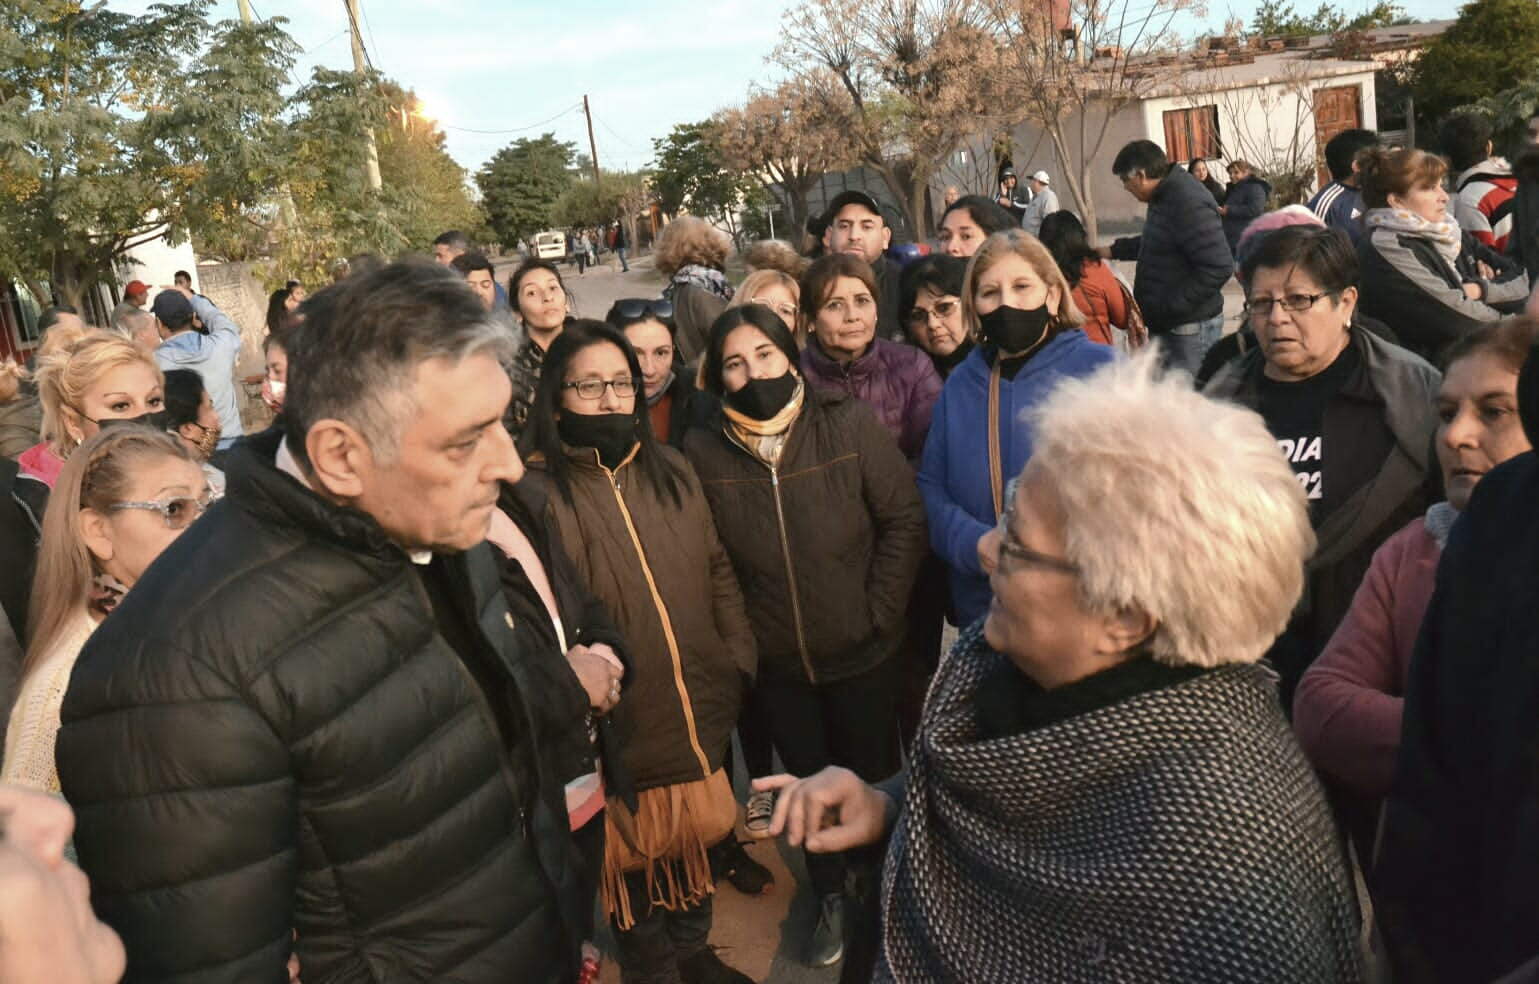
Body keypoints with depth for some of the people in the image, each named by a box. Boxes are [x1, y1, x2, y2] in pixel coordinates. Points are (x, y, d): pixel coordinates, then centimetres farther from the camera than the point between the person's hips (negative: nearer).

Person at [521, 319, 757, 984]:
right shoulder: (535, 493, -12)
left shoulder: (670, 472, 6)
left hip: (697, 708, 5)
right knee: (634, 854, 12)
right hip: (615, 722, -5)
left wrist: (740, 661, 6)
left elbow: (717, 572, 11)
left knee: (694, 835, 20)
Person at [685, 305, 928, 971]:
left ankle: (877, 882, 46)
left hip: (861, 650, -1)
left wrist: (880, 610, -12)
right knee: (809, 779, 21)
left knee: (871, 775, 18)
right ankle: (830, 896, 46)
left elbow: (904, 519, -11)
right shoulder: (703, 451, -12)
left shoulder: (848, 426, -16)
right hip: (775, 662, 1)